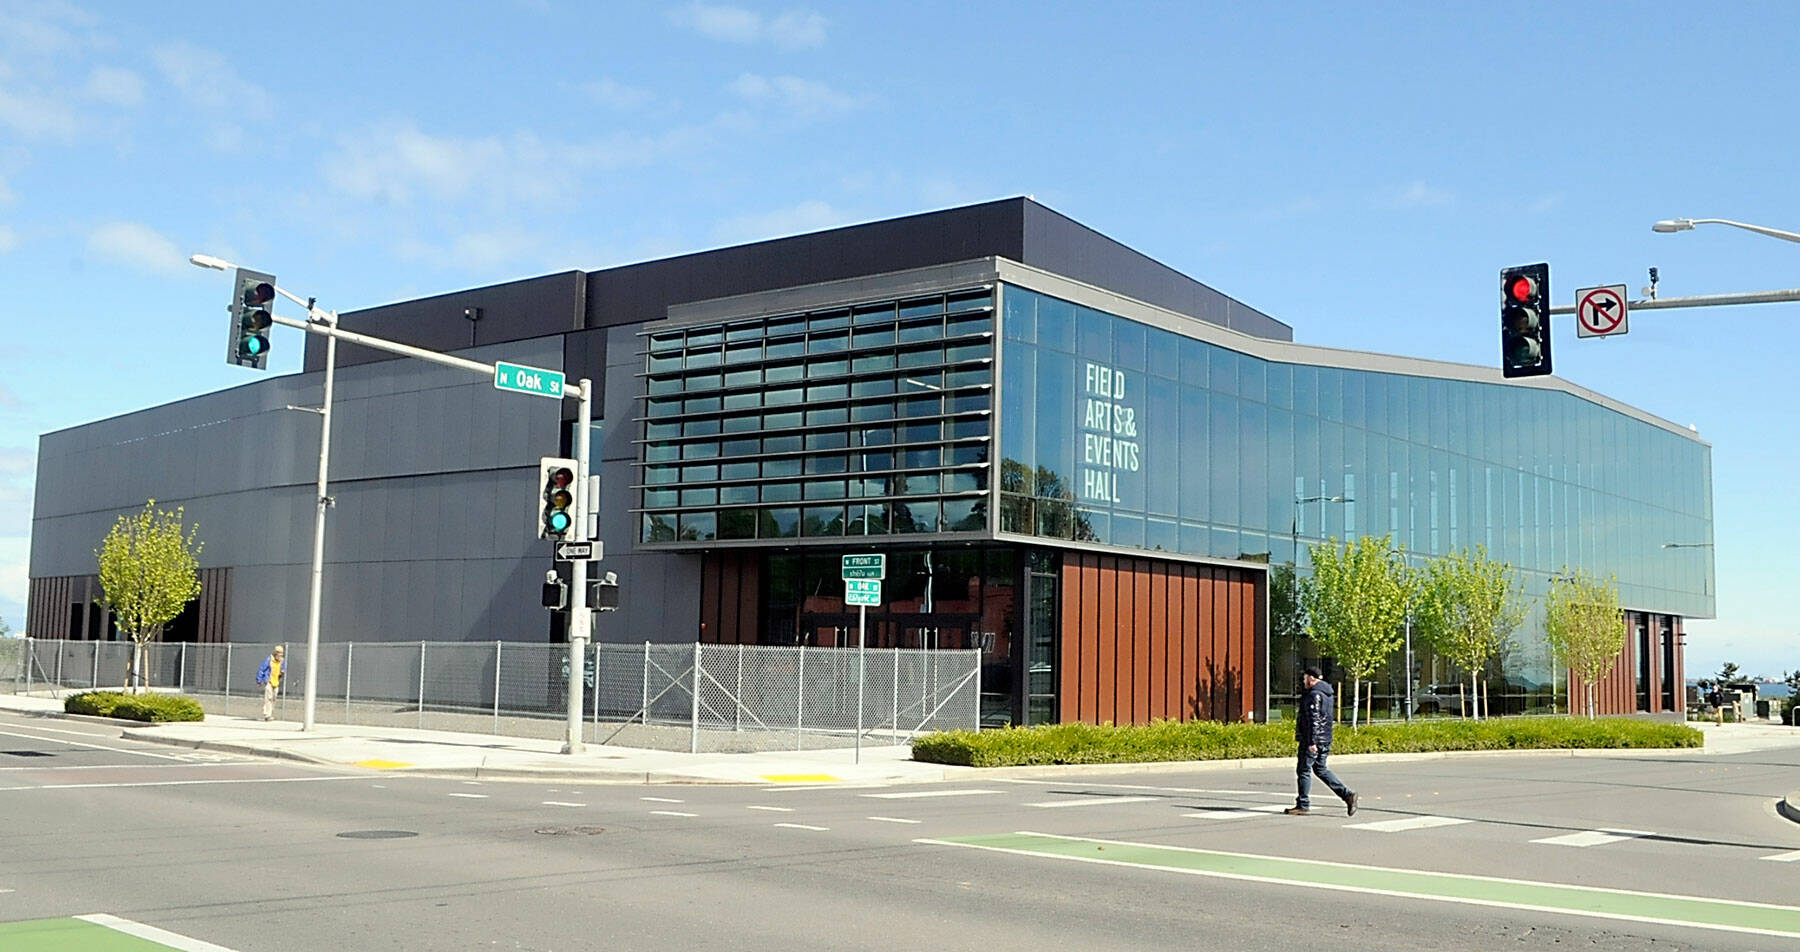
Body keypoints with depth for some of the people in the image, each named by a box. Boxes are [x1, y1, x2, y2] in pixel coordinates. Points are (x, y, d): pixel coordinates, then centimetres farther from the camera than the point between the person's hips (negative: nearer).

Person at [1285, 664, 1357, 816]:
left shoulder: (1314, 694, -16)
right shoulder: (1325, 693, 16)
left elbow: (1314, 720, -22)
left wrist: (1312, 742, -23)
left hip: (1313, 740, -10)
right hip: (1324, 740, 10)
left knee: (1304, 770, -1)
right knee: (1321, 769, 16)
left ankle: (1303, 805, 4)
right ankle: (1347, 794, 8)